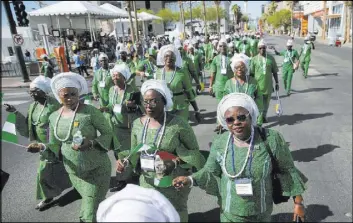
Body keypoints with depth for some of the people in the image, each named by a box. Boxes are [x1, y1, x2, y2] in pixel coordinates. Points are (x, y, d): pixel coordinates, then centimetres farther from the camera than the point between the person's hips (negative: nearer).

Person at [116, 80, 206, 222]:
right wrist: (126, 161, -11)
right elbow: (135, 152, 8)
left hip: (174, 184, -4)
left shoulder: (178, 124, -17)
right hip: (147, 183, 4)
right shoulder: (137, 124, -3)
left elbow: (194, 151, -8)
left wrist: (176, 161, -22)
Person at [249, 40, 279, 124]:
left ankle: (264, 116, 33)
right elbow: (251, 73, 2)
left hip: (268, 85, 2)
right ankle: (259, 119, 13)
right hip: (258, 85, -2)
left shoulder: (271, 58, 1)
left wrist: (277, 83, 7)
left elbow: (274, 72, 7)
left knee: (266, 102, 14)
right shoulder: (254, 59, -3)